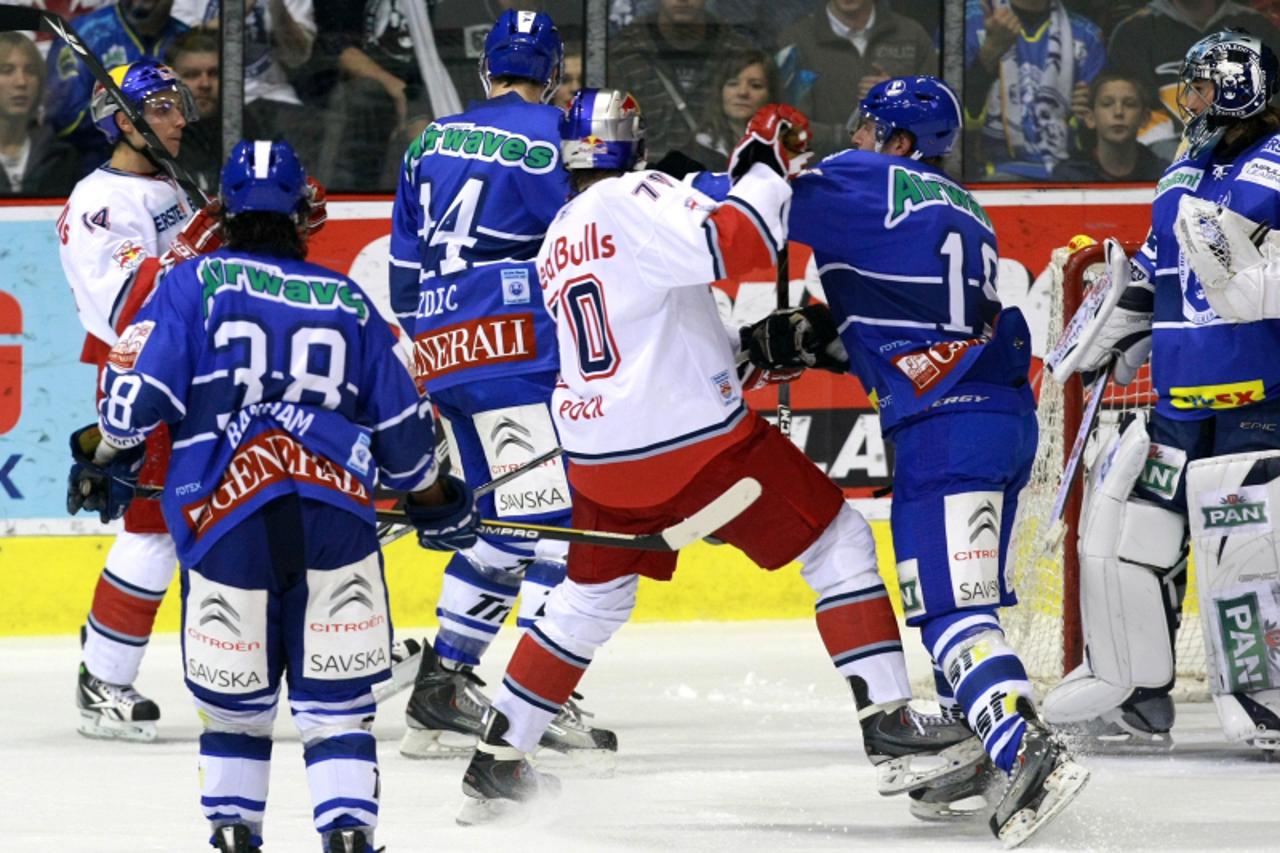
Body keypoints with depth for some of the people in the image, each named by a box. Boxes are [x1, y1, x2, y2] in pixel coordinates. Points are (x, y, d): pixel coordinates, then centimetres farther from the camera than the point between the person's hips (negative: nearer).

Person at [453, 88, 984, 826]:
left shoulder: (558, 242, 18)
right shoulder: (638, 200, -9)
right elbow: (734, 245, -25)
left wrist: (752, 347, 19)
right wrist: (766, 165, -11)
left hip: (600, 454, 7)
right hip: (695, 435, -7)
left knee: (590, 598, 24)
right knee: (838, 540, 3)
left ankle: (496, 764, 22)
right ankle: (889, 725, -4)